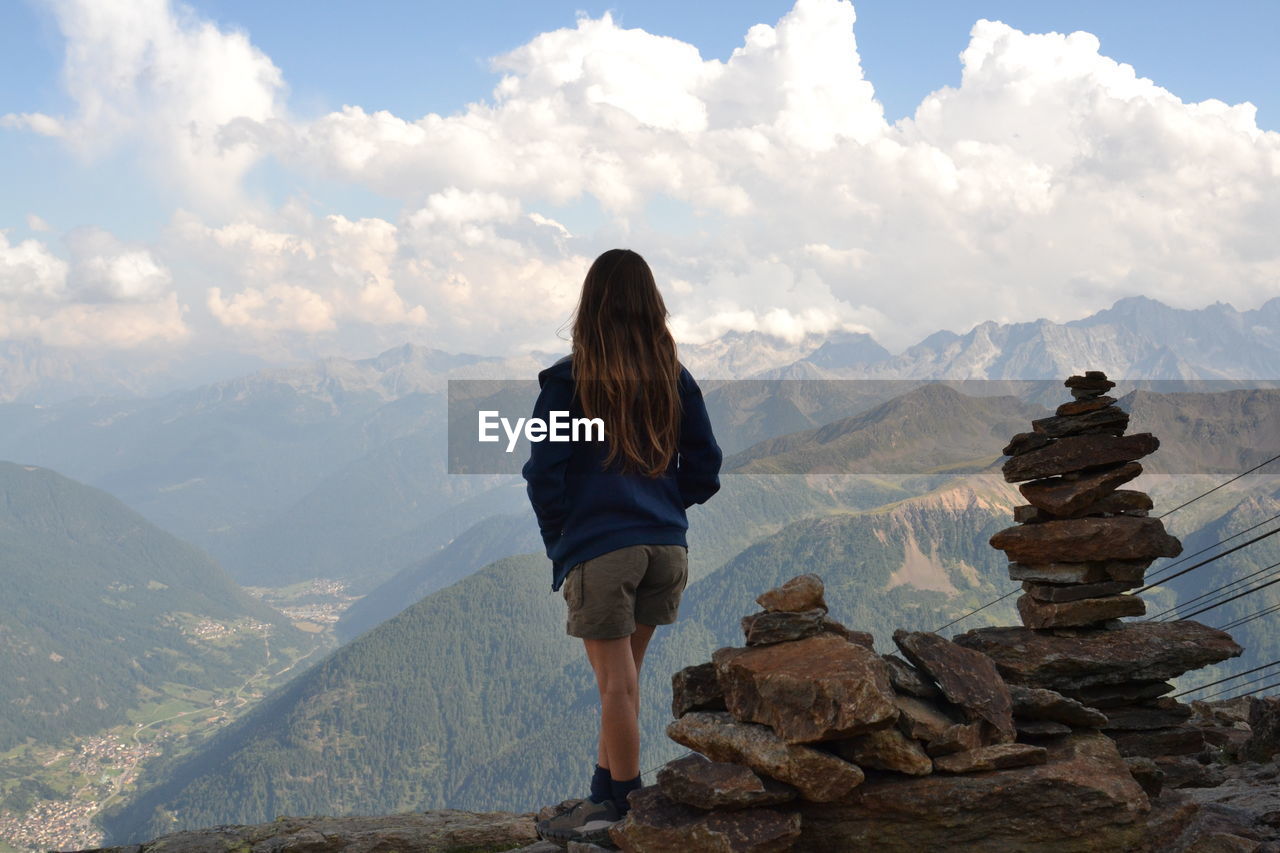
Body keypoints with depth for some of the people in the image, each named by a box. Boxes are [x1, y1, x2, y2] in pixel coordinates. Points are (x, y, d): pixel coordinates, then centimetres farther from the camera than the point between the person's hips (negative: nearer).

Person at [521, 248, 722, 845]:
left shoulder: (567, 381, -7)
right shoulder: (674, 380, 4)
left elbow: (544, 475, -7)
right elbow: (704, 466, 7)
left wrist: (557, 542, 6)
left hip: (598, 549, -5)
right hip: (666, 547, 5)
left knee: (617, 683, 2)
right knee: (622, 677, 17)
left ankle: (621, 809, 9)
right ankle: (607, 795, 25)